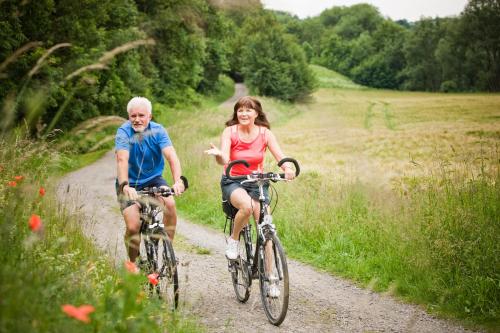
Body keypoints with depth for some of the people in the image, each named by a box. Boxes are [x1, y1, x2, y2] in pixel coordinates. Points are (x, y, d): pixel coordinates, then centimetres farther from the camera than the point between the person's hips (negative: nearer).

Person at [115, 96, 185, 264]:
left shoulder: (158, 131, -12)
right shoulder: (124, 132, -17)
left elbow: (171, 156, -25)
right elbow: (122, 160, -32)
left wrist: (178, 180, -43)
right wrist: (125, 185, -50)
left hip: (153, 180, 2)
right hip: (130, 183, -2)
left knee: (170, 203, -27)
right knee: (133, 226, -19)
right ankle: (132, 263, 7)